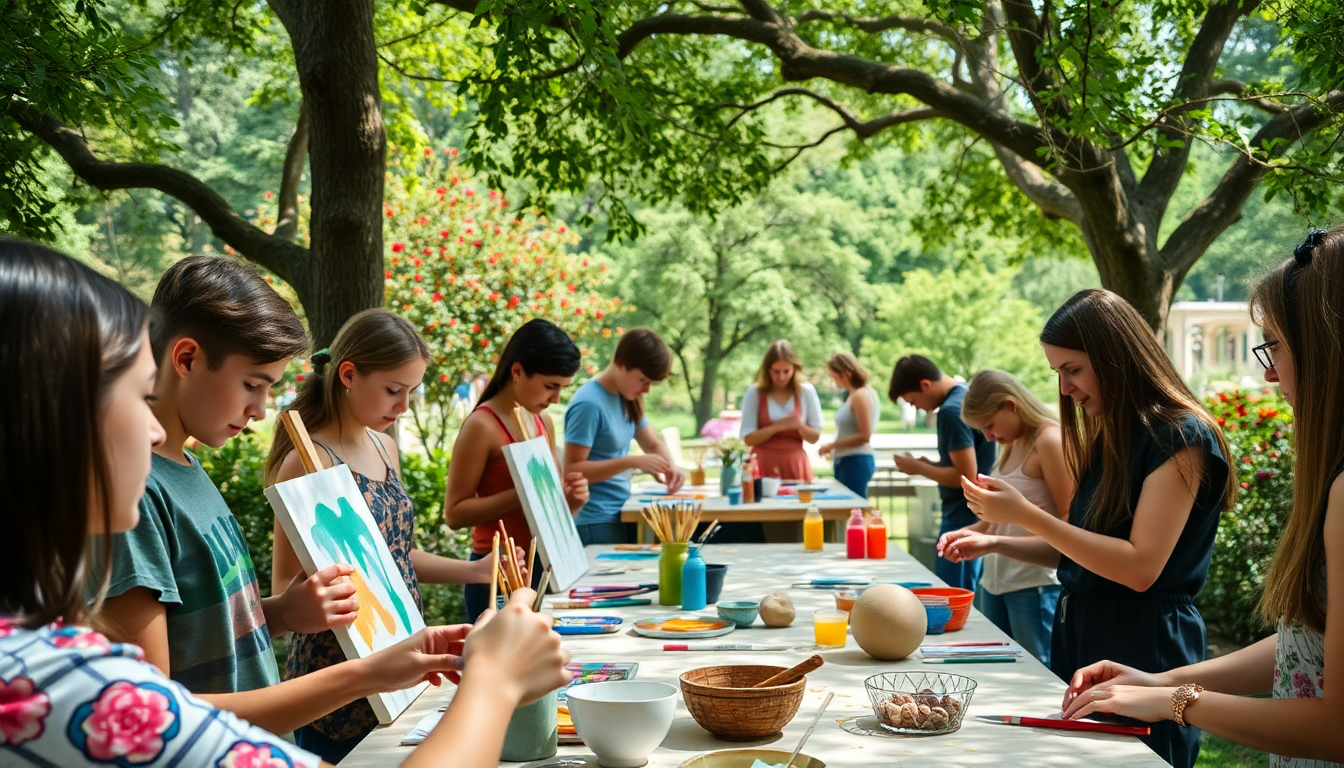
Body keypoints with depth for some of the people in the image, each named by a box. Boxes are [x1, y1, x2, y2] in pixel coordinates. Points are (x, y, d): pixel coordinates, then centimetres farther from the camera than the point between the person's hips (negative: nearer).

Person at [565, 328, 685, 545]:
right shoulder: (589, 404, -17)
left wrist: (670, 466, -5)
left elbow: (653, 445, 17)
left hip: (622, 517, 8)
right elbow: (572, 470, -20)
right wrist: (632, 462, -25)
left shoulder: (627, 400, 8)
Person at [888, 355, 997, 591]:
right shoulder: (967, 394, 11)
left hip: (962, 518, -10)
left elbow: (966, 476, -22)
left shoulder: (952, 411, -19)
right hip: (981, 516, 10)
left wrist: (919, 468, -12)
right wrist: (930, 464, 9)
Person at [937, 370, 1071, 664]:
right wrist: (968, 532, 3)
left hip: (1035, 582, -9)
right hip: (995, 580, 9)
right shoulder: (1012, 445, 16)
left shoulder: (1050, 440, -11)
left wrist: (998, 541, -21)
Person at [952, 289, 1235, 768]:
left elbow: (1140, 566, -21)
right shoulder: (1109, 437, 13)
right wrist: (996, 543, 4)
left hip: (1145, 647, -8)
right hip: (1079, 637, 8)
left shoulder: (1180, 436, -13)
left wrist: (1026, 515, -21)